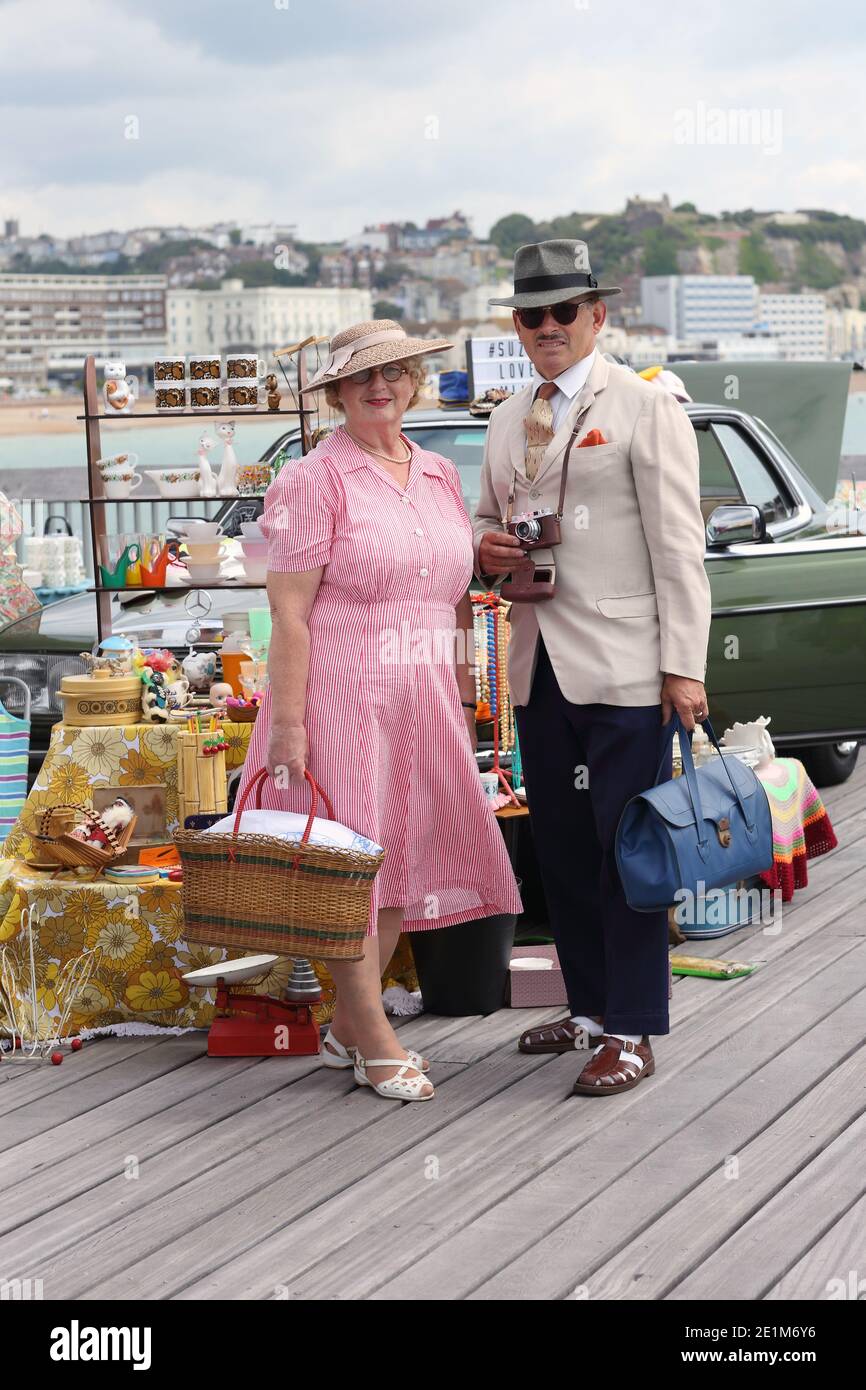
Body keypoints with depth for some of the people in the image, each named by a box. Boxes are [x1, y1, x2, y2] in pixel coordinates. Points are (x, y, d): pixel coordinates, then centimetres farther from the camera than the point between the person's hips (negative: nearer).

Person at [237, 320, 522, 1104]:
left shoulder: (440, 476, 12)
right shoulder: (315, 481, -7)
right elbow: (289, 612, -12)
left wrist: (465, 703, 13)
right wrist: (288, 724, -17)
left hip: (424, 698, 7)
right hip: (342, 693, -7)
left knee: (404, 852, 9)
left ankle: (348, 1028, 21)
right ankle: (376, 1043, 6)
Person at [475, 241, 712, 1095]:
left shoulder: (644, 409, -5)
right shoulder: (507, 423, 15)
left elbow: (678, 545, -8)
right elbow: (491, 516, 29)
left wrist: (684, 664, -14)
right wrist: (484, 547, 3)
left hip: (621, 669, -7)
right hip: (539, 667, 7)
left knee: (627, 851, -4)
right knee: (562, 849, 12)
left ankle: (631, 1033, 1)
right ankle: (589, 1009, 23)